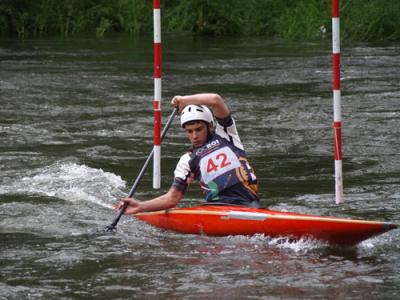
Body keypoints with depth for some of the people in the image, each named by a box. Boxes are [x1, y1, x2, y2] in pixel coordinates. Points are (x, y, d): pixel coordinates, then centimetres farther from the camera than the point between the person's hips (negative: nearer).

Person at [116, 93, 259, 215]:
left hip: (247, 205, -2)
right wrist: (140, 206, 3)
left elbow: (216, 100, 2)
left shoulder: (225, 135, 16)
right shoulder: (188, 161, 19)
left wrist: (184, 100, 13)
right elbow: (172, 198, 14)